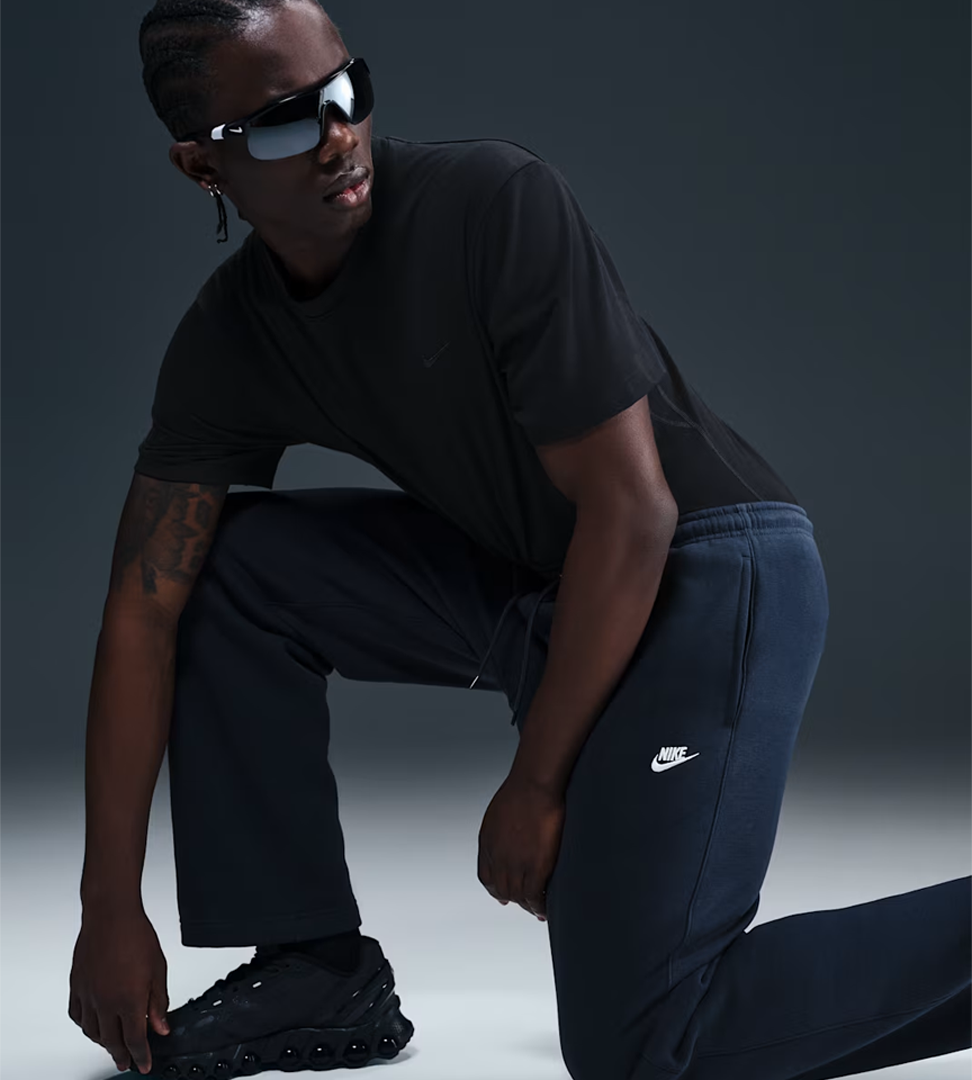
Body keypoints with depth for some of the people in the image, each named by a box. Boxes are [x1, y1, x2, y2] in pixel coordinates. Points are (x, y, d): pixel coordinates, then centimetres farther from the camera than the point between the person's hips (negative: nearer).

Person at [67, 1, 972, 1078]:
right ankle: (319, 975, 4)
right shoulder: (225, 344, -2)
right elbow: (145, 608, -1)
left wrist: (536, 785, -15)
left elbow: (632, 510, -21)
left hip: (707, 572, -7)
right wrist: (110, 907, -5)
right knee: (236, 567, -3)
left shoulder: (497, 204, -22)